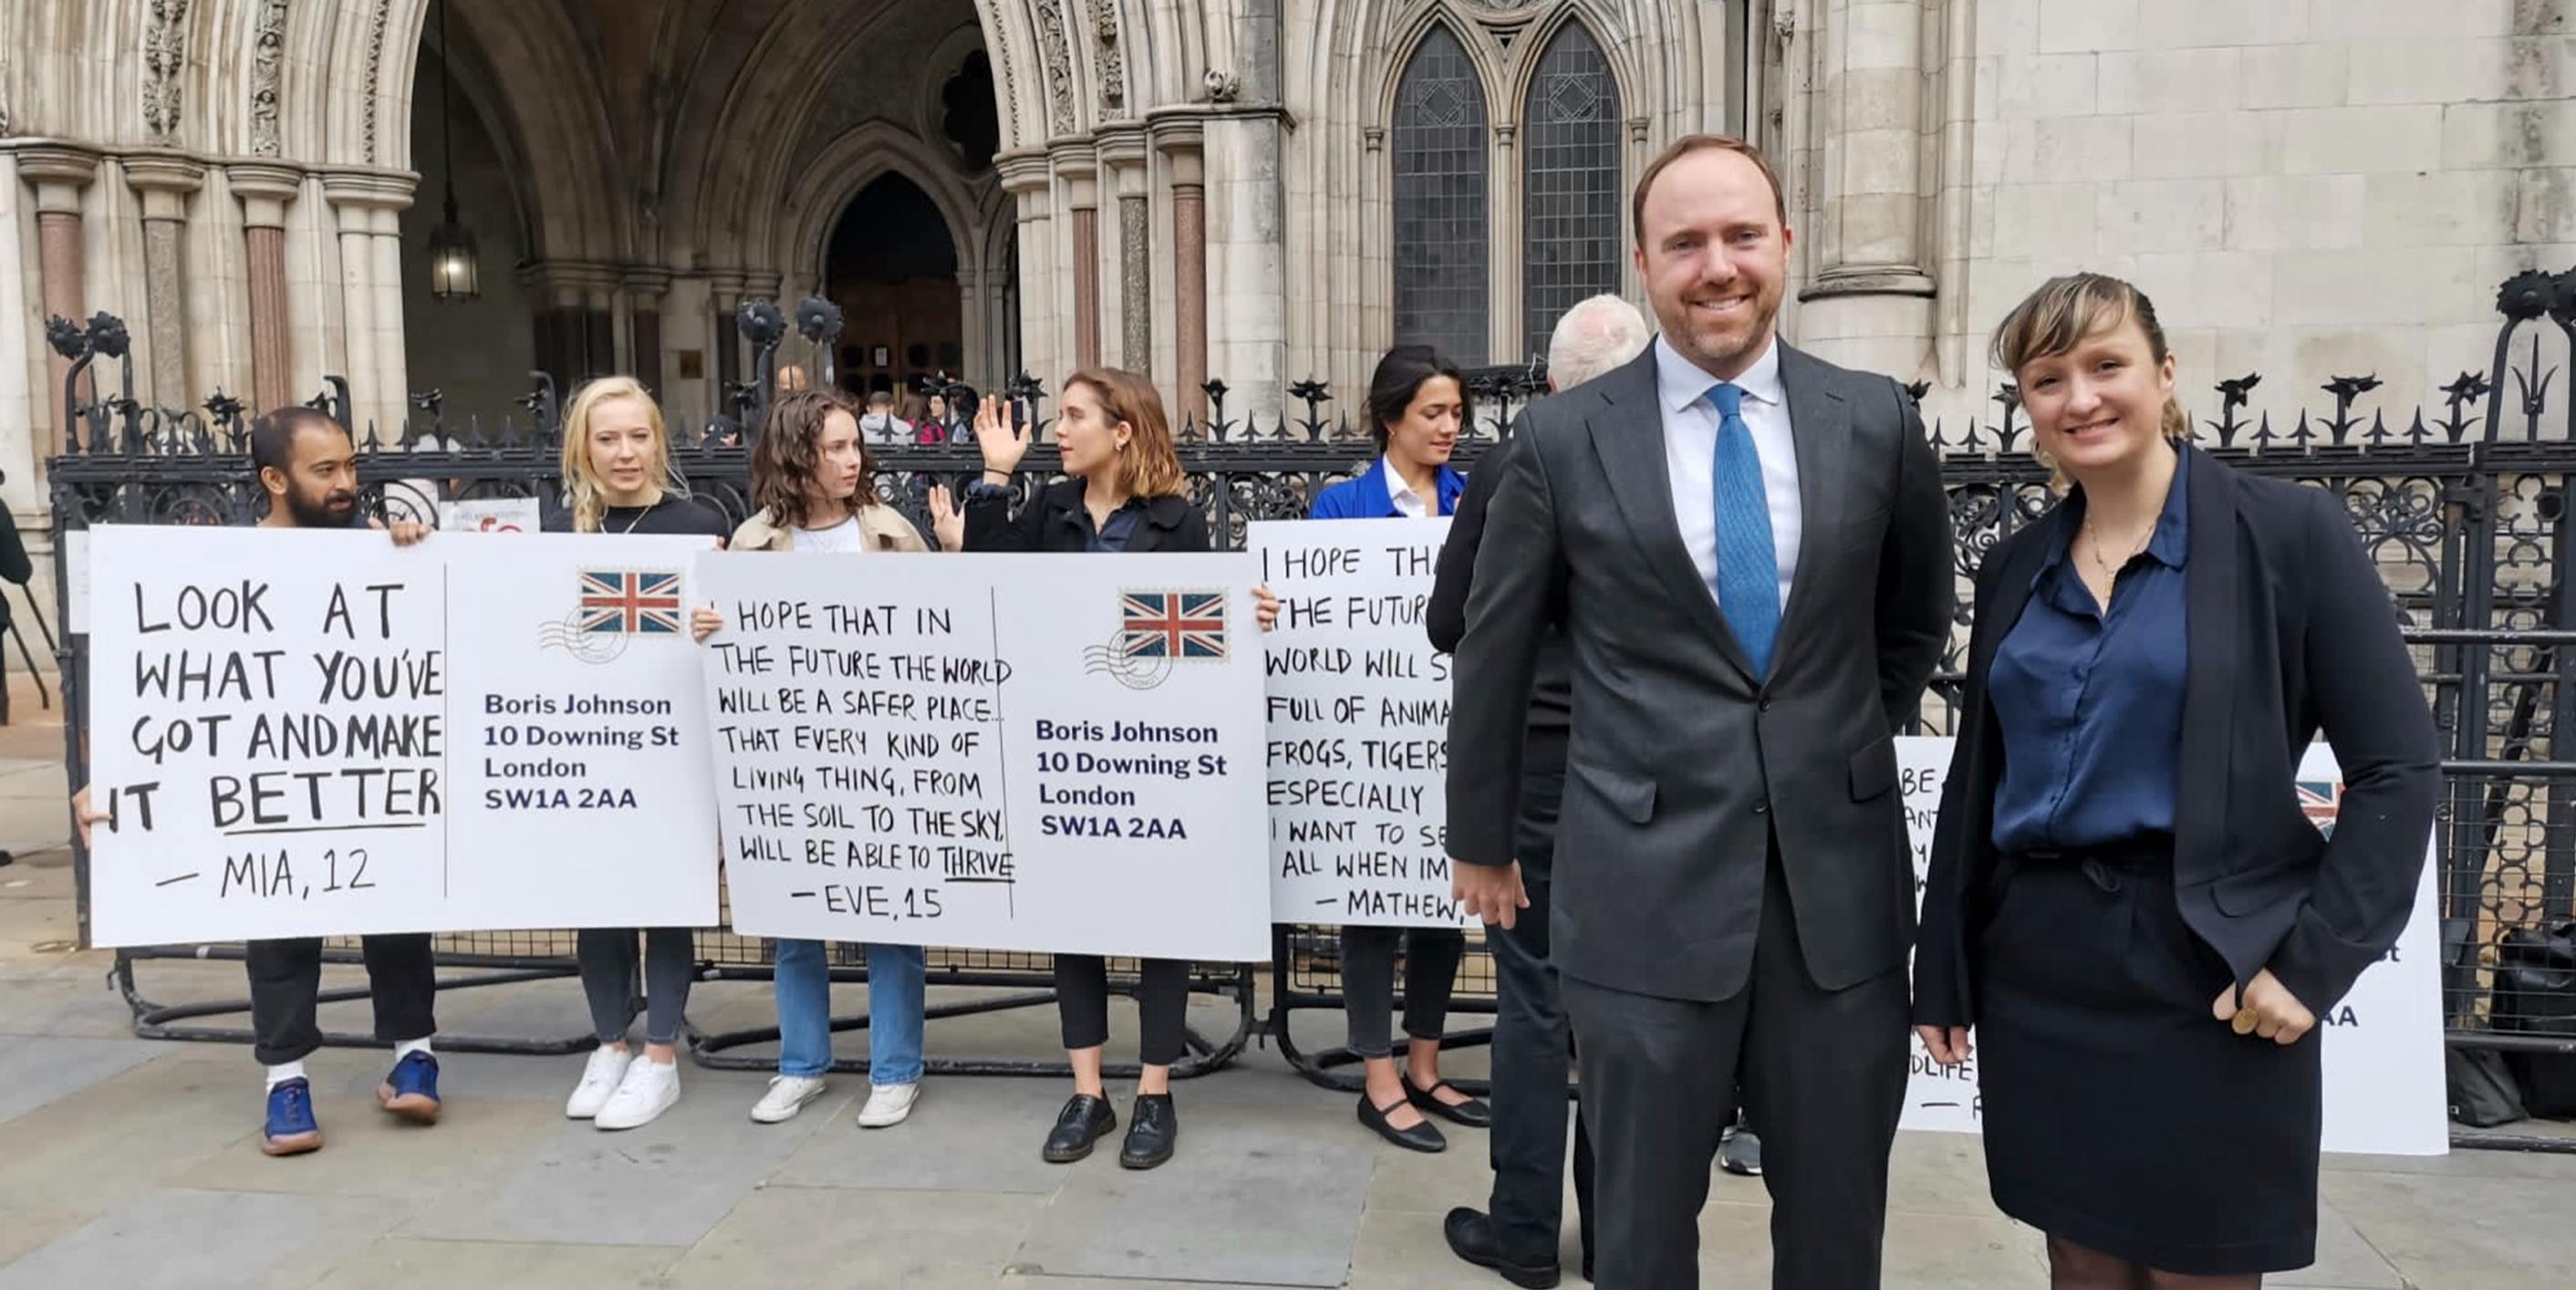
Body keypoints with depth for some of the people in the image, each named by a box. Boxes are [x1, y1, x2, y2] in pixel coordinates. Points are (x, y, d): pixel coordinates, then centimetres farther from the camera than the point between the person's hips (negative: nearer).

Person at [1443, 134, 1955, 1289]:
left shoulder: (1877, 421, 2)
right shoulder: (1564, 438, -4)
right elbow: (1493, 653, 5)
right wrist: (1480, 840, 11)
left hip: (1838, 883, 2)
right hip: (1646, 888, -2)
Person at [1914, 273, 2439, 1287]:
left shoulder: (2291, 533, -5)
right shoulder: (2014, 569, 8)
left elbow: (2400, 768, -6)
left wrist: (2315, 963, -13)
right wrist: (1943, 974, 11)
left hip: (2203, 981, -4)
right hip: (2039, 983, 4)